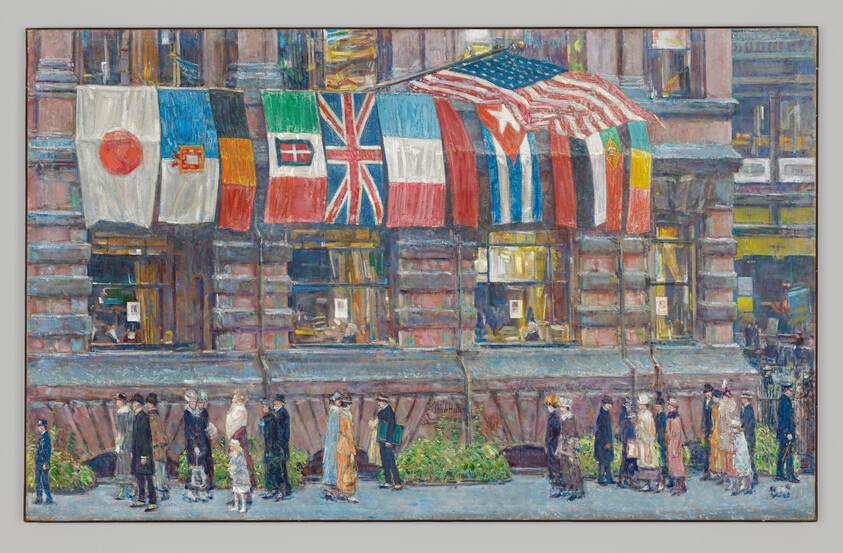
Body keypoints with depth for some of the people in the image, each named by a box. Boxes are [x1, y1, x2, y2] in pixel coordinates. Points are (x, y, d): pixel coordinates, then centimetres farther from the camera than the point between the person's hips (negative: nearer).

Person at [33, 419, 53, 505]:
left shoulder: (46, 436, -10)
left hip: (44, 463, -9)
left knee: (45, 480, -9)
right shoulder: (39, 436, 17)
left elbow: (48, 451, -16)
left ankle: (48, 499, -6)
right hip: (38, 462, 9)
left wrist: (45, 463, -21)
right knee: (37, 480, 10)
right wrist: (35, 462, 20)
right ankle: (39, 498, 15)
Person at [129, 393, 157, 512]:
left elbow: (145, 437, -19)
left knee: (147, 477, -9)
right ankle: (141, 500, 23)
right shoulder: (137, 417, 14)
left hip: (144, 452, -10)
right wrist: (133, 451, 21)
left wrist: (144, 456, -20)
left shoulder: (144, 417, -16)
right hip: (137, 452, 10)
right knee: (139, 476, 14)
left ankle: (153, 503, -7)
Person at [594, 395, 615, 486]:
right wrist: (606, 443, -20)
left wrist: (611, 441, 21)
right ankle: (601, 479, -2)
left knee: (608, 460, 12)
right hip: (602, 441, -10)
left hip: (607, 440, 10)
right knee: (603, 461, -6)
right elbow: (602, 430, -19)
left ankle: (609, 478, 17)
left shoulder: (607, 414, 14)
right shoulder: (602, 415, -15)